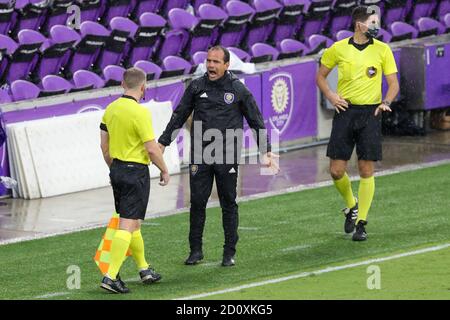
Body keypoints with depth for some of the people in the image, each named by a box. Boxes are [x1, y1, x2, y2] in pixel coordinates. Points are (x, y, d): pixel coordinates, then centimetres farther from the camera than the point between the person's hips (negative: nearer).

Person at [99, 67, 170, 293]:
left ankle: (144, 269, 32)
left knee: (132, 223, 20)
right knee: (127, 226, -7)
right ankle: (111, 277, -14)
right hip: (136, 172, -8)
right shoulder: (140, 112, -18)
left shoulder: (111, 109, 4)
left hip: (117, 170, 8)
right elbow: (152, 148, -18)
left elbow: (104, 144, 12)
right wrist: (164, 170, -3)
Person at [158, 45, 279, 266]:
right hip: (200, 154, 2)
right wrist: (163, 143, 12)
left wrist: (266, 151, 5)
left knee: (228, 203, 3)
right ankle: (196, 250, 11)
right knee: (197, 202, 0)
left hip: (227, 156, -1)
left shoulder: (238, 89, 2)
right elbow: (179, 116, 15)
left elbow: (256, 121, 8)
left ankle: (229, 252, 10)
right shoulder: (196, 87, 6)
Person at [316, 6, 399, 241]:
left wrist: (386, 102, -11)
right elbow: (321, 76, 14)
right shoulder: (338, 49, 2)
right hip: (345, 111, 1)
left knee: (366, 171, -3)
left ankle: (361, 223, 4)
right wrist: (330, 96, -3)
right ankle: (351, 206, 26)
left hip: (370, 113, 0)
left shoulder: (382, 50, 2)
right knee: (336, 171, -2)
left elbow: (393, 83, 7)